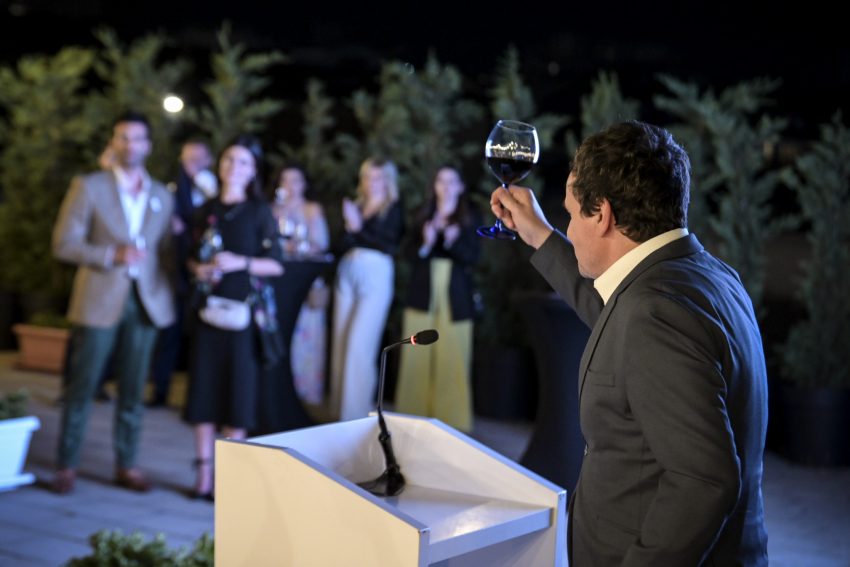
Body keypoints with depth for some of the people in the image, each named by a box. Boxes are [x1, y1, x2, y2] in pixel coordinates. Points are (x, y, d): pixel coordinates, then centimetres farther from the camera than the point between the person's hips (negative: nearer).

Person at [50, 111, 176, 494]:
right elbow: (63, 244, -6)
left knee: (133, 390, 8)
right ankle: (67, 466, 13)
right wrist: (112, 255, -16)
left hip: (146, 302, 3)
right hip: (99, 301, -3)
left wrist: (169, 290, 0)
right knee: (82, 387, 2)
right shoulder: (89, 187, 0)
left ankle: (126, 466, 17)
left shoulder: (162, 197, 11)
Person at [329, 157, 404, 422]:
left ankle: (357, 412, -5)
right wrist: (349, 227, -6)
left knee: (359, 343, -11)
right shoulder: (355, 206, 15)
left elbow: (390, 246, -8)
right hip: (348, 274, 5)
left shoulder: (394, 210, 2)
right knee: (341, 341, 4)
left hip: (376, 275, -5)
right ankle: (341, 405, 12)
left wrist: (359, 229, -10)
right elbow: (345, 244, 12)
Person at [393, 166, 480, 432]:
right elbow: (410, 255, 6)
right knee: (417, 355, 1)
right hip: (423, 292, 2)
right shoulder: (424, 216, 11)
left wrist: (454, 242, -22)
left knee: (452, 357, -6)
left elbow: (473, 257, -4)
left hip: (455, 295, -2)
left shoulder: (471, 218, 4)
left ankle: (450, 418, 1)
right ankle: (414, 415, 11)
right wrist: (425, 244, -14)